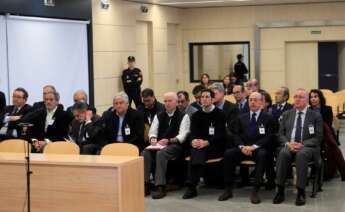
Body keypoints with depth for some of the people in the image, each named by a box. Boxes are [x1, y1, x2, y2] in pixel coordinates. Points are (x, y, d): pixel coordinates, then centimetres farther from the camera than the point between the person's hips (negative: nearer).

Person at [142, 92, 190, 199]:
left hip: (175, 145, -5)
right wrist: (153, 138, -10)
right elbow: (152, 131, 14)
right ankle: (145, 185, -27)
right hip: (159, 145, 5)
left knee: (161, 153, -35)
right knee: (145, 153, -26)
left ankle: (161, 187, -37)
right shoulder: (159, 116, 23)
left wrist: (168, 140, -20)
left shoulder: (183, 116, 6)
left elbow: (182, 136, -6)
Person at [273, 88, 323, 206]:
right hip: (288, 146, 2)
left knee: (302, 154, -38)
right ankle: (280, 191, -30)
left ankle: (301, 192, -33)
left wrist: (302, 144, -15)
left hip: (307, 147, -2)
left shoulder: (315, 116, 9)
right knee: (283, 153, -33)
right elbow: (281, 134, 12)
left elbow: (318, 138, 1)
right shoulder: (286, 114, 18)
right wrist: (287, 143, -11)